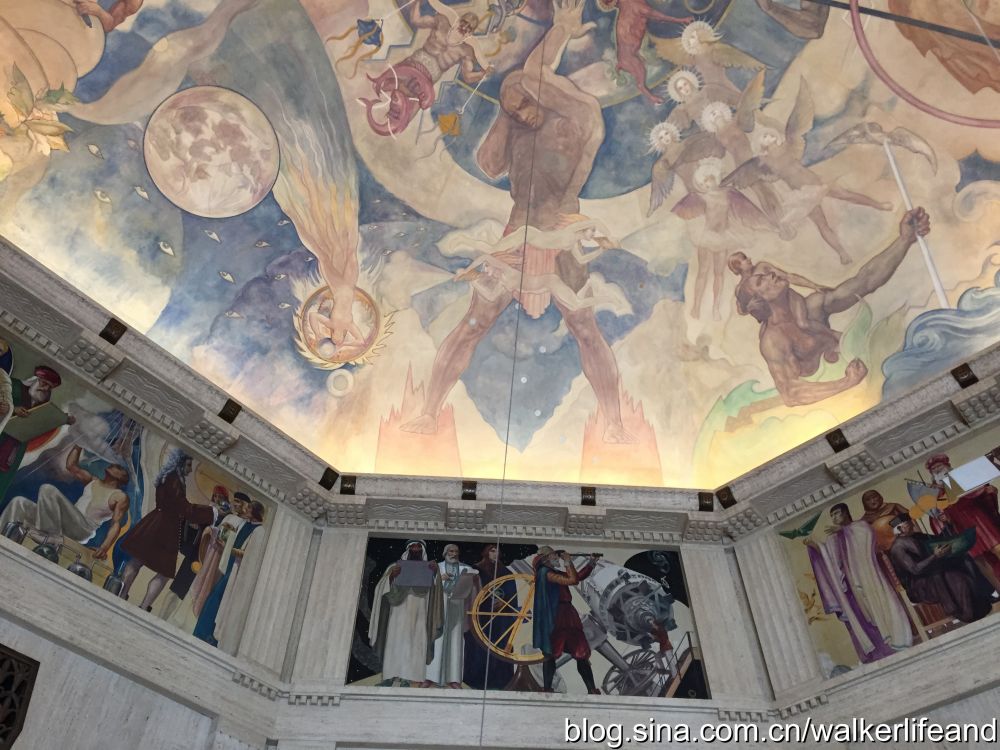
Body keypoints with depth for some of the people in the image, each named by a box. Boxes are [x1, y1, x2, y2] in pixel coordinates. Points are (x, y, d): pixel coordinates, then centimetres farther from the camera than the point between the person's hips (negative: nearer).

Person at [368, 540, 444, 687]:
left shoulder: (428, 568, 15)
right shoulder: (396, 566, 14)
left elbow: (435, 587, 0)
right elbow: (385, 587, 3)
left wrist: (436, 572, -21)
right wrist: (391, 576, -18)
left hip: (418, 612, 0)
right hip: (399, 610, 0)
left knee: (413, 644, -8)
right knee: (395, 641, -8)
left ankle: (406, 679, -11)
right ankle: (389, 676, -8)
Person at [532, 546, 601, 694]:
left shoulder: (555, 572, 20)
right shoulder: (546, 573, -9)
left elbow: (578, 576, 25)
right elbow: (573, 580, -17)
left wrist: (592, 562, 19)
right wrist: (568, 561, -5)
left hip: (567, 616, 9)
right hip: (554, 617, -9)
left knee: (582, 653, 6)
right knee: (551, 654, -6)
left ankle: (592, 690, 8)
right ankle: (547, 689, -2)